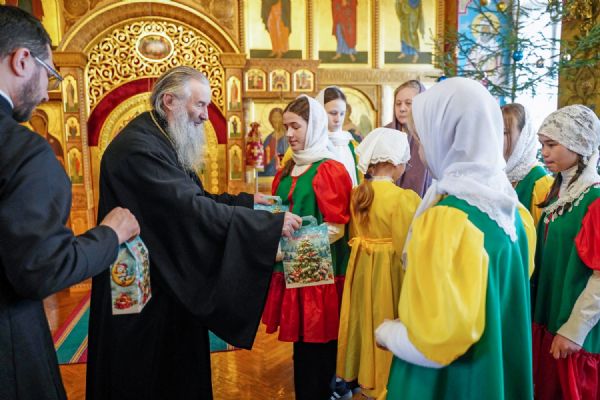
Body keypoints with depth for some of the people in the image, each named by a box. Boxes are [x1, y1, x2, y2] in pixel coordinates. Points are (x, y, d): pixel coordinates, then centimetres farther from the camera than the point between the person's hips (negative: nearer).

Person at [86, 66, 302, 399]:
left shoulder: (163, 141, 10)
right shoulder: (138, 147, -24)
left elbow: (188, 198, 12)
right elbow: (191, 208, -30)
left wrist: (246, 200, 1)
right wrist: (271, 223, -27)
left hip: (168, 278, 10)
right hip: (143, 287, -10)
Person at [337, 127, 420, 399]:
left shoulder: (357, 194, -1)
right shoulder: (404, 198, -19)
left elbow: (353, 236, 8)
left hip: (362, 269, 6)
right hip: (390, 273, -6)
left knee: (367, 320, 20)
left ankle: (364, 375, 37)